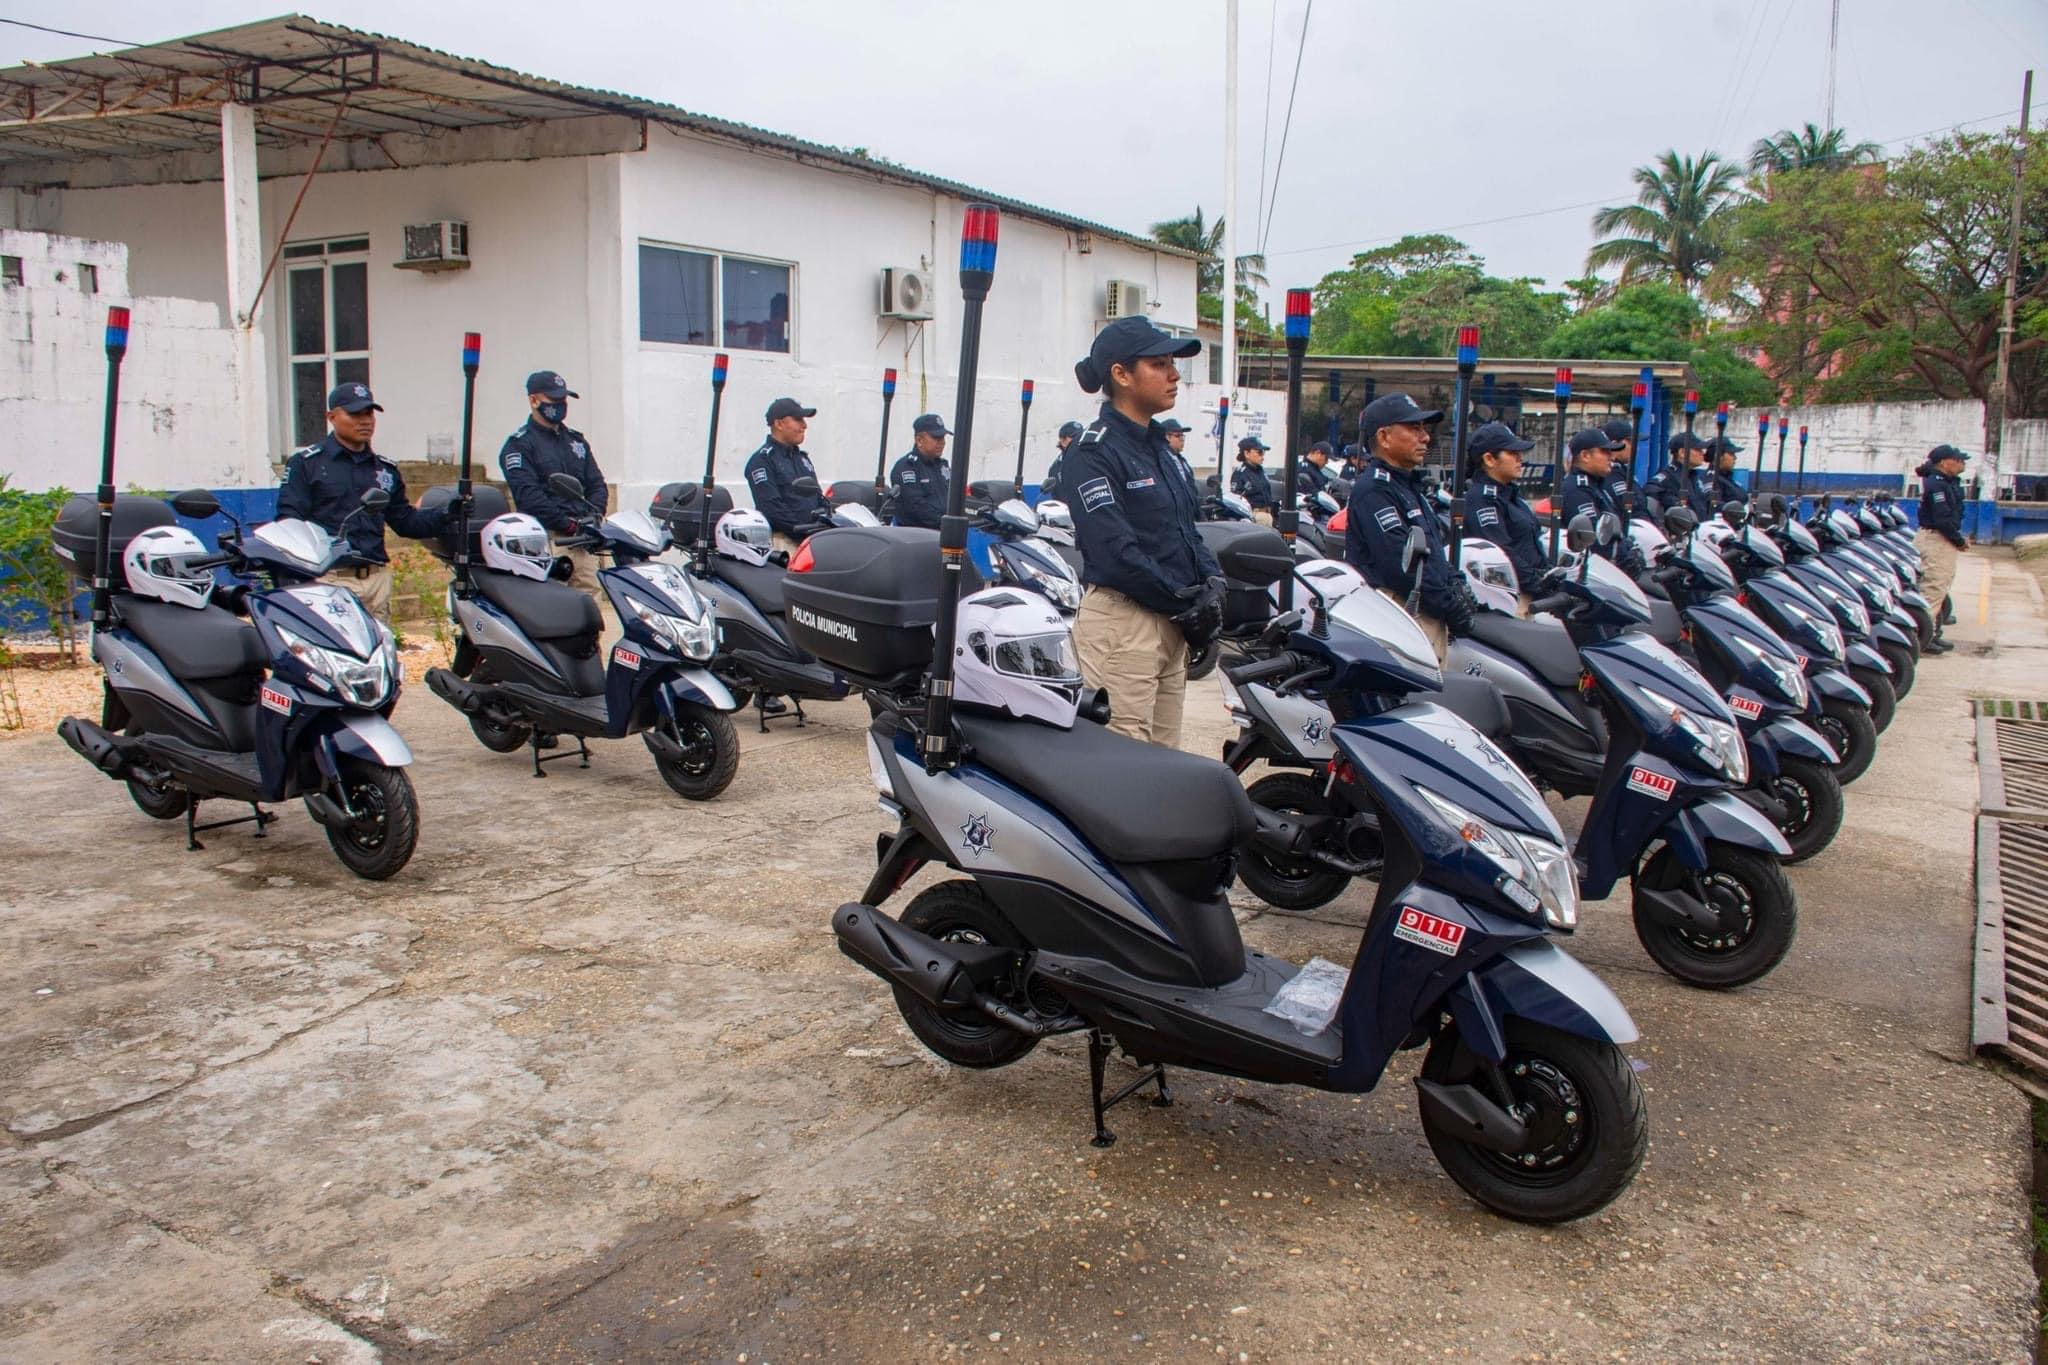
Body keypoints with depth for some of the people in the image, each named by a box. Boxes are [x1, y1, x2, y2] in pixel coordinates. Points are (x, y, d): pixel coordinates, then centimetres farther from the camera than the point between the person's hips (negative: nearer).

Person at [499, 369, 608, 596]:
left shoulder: (576, 440, 22)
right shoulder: (519, 445, 1)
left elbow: (597, 483, 21)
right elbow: (527, 495, -10)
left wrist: (594, 515, 1)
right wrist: (567, 525, -15)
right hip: (548, 539, -6)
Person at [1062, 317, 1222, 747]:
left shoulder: (1162, 448, 16)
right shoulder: (1094, 451, -12)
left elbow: (1185, 529, 20)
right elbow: (1113, 551, -20)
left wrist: (1212, 584, 2)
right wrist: (1184, 602, -15)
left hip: (1172, 622, 9)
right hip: (1120, 619, -9)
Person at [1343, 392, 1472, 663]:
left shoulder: (1409, 487, 23)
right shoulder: (1373, 490, -11)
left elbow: (1434, 549, 27)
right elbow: (1400, 562, -19)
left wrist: (1457, 587, 9)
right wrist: (1450, 605, -15)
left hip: (1430, 616, 10)